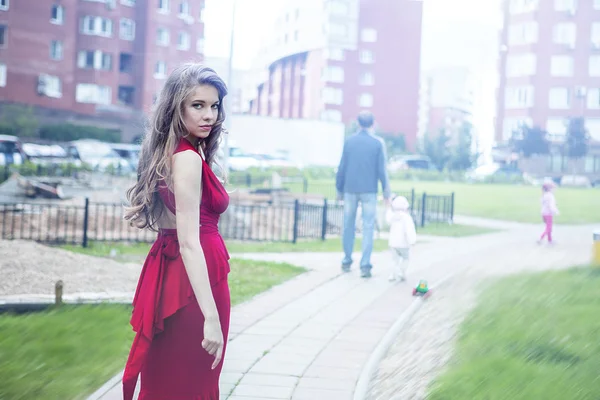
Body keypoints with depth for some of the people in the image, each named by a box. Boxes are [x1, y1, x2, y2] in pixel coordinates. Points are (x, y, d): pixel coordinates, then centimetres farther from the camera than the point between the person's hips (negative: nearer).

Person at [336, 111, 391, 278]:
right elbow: (381, 169, -4)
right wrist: (386, 191, 3)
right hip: (369, 190, -2)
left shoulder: (349, 141, 1)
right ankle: (365, 265, -8)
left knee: (349, 226, 13)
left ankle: (347, 261, 19)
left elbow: (342, 167, 2)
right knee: (368, 228, 0)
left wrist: (339, 188, 10)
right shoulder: (378, 143, -3)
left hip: (350, 190, 2)